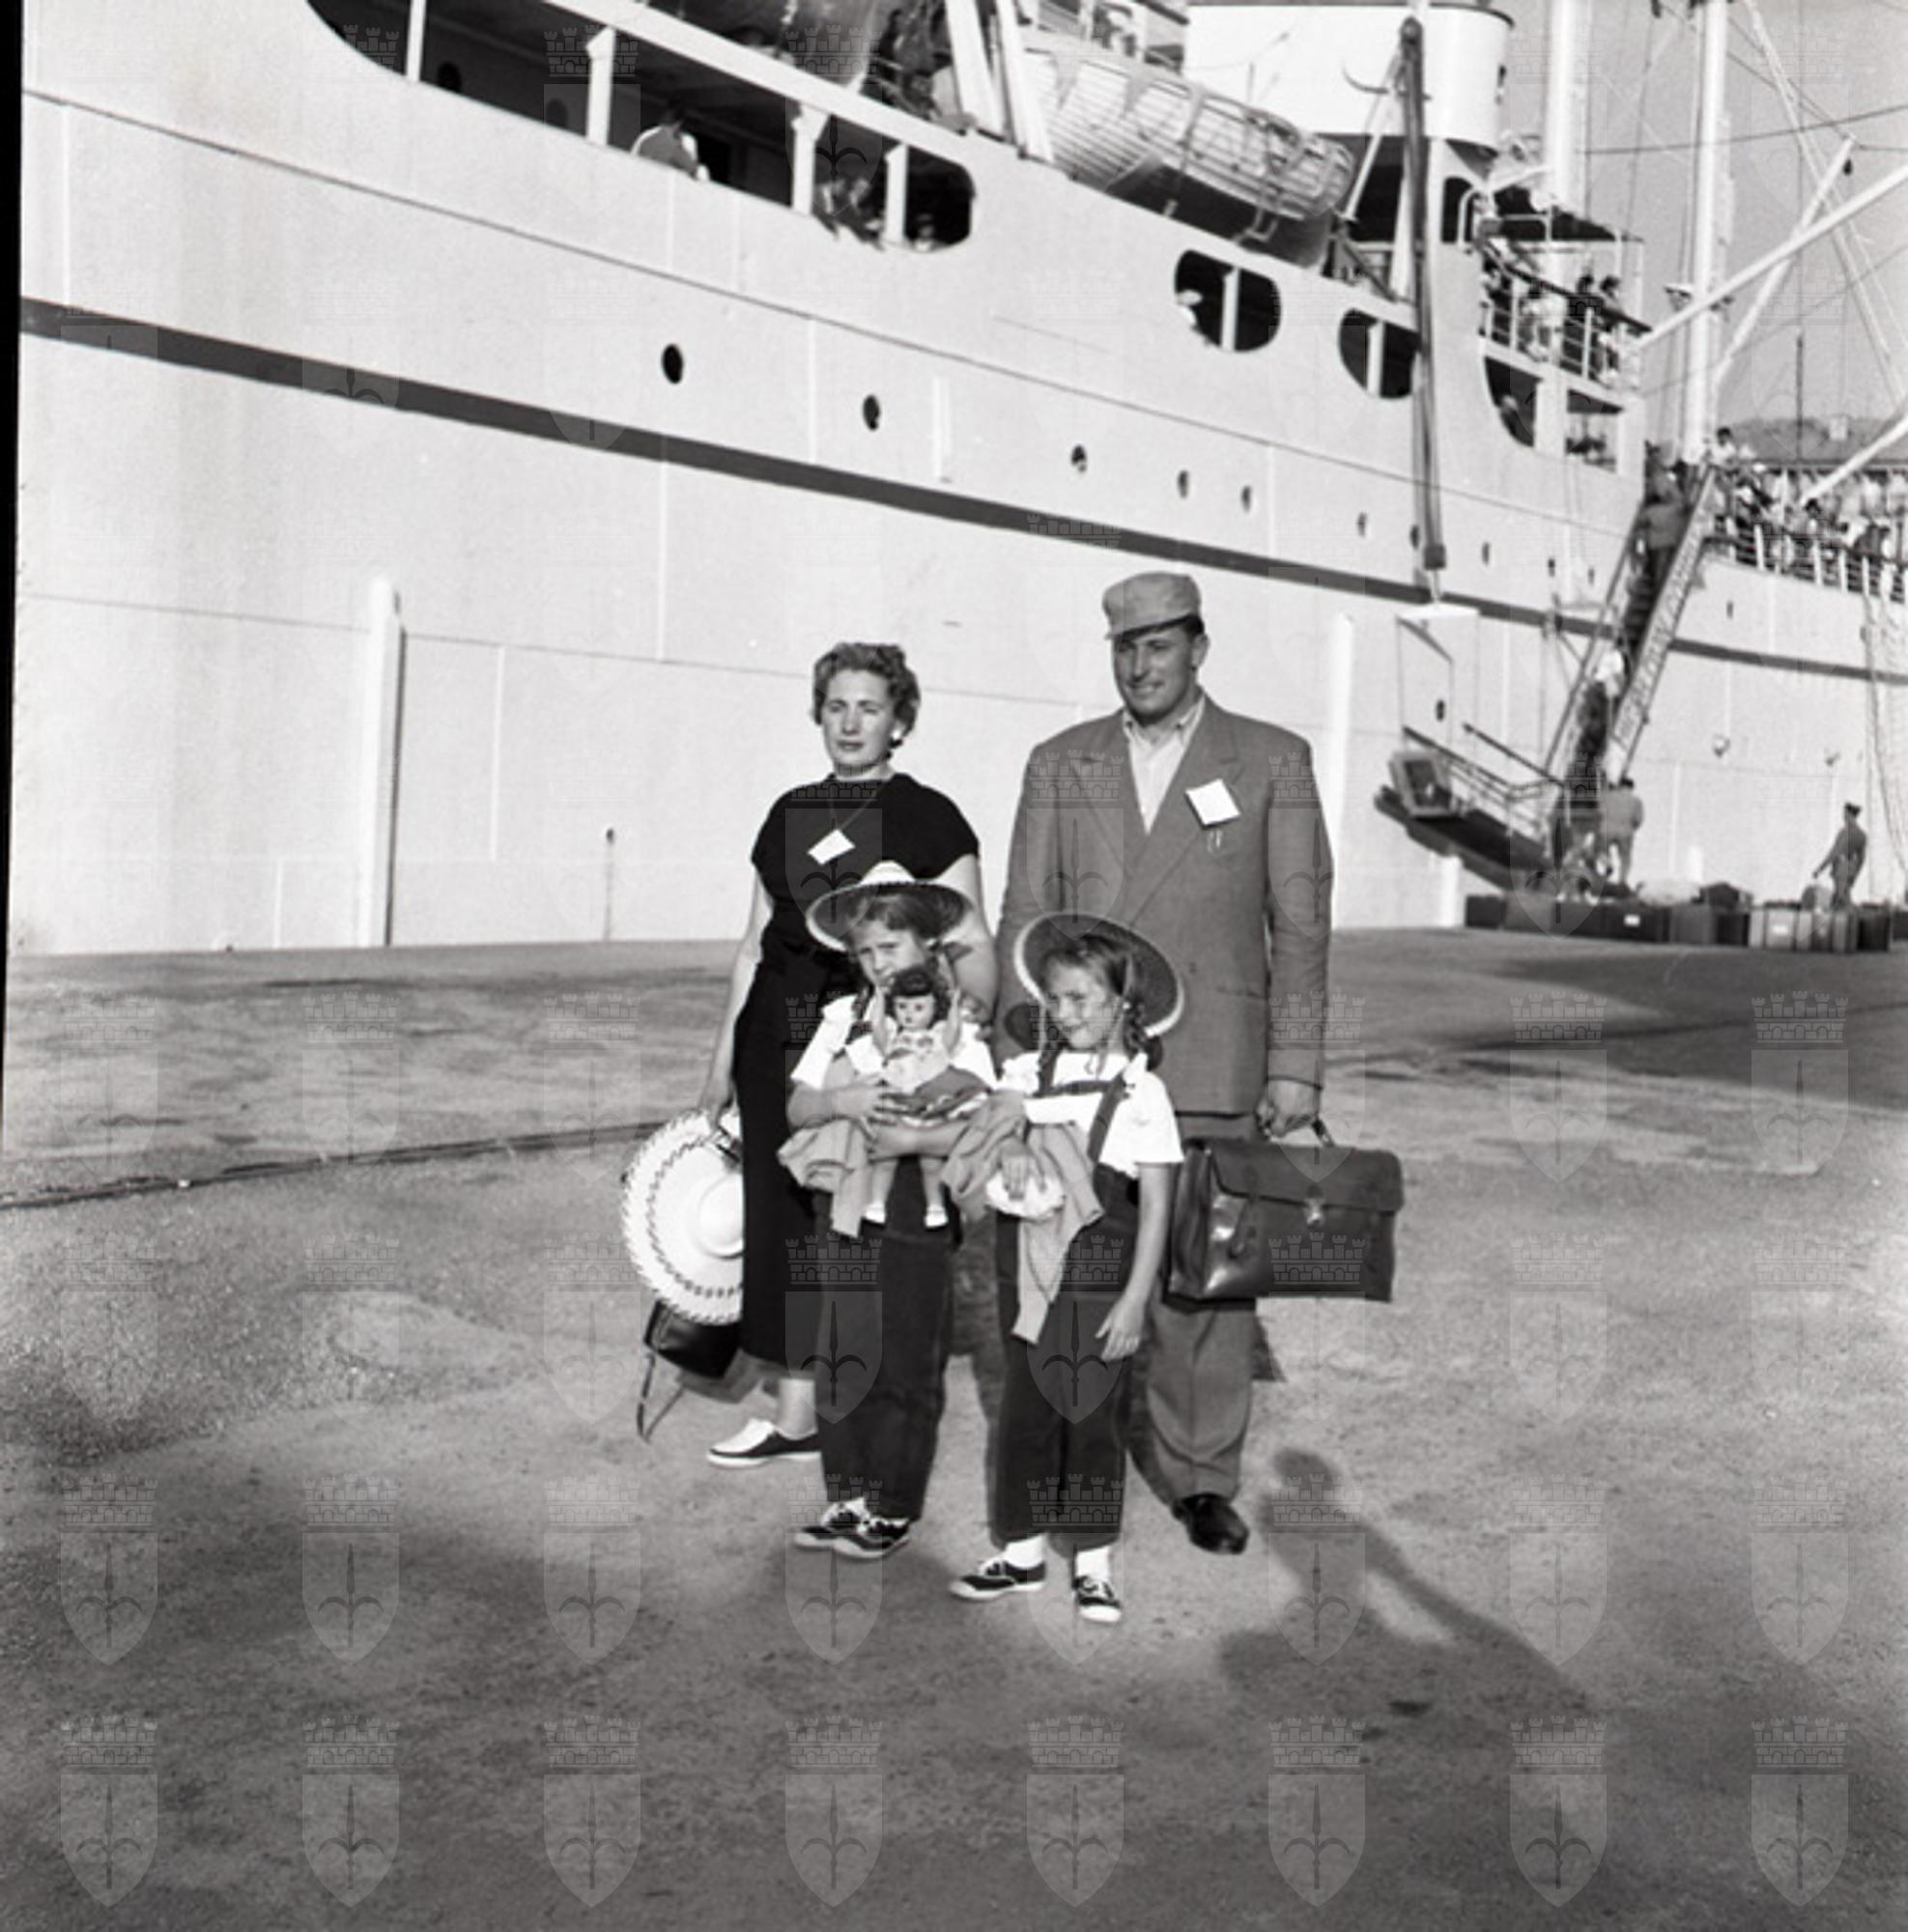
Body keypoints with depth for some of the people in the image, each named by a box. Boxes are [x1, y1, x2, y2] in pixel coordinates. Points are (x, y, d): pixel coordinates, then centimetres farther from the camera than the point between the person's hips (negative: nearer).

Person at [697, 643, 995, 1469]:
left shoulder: (928, 819, -1)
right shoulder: (790, 813, 15)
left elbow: (973, 947, -4)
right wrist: (724, 1051, 18)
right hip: (780, 1037, 5)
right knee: (779, 1209, 5)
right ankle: (795, 1408, 17)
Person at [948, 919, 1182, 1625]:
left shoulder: (1141, 1092, -4)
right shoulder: (1027, 1072, 6)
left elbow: (1157, 1205, -6)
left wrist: (1135, 1300, -10)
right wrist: (1009, 1148, -28)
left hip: (1102, 1275, -3)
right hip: (1029, 1268, 3)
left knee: (1096, 1412, 3)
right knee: (1025, 1406, 9)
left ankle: (1093, 1564, 16)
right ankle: (1021, 1550, 22)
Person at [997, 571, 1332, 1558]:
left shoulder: (1272, 761, 7)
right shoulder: (1059, 764, 12)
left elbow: (1300, 923, 4)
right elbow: (1025, 916, 11)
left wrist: (1295, 1065, -2)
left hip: (1211, 1066, -1)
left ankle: (1202, 1478, 12)